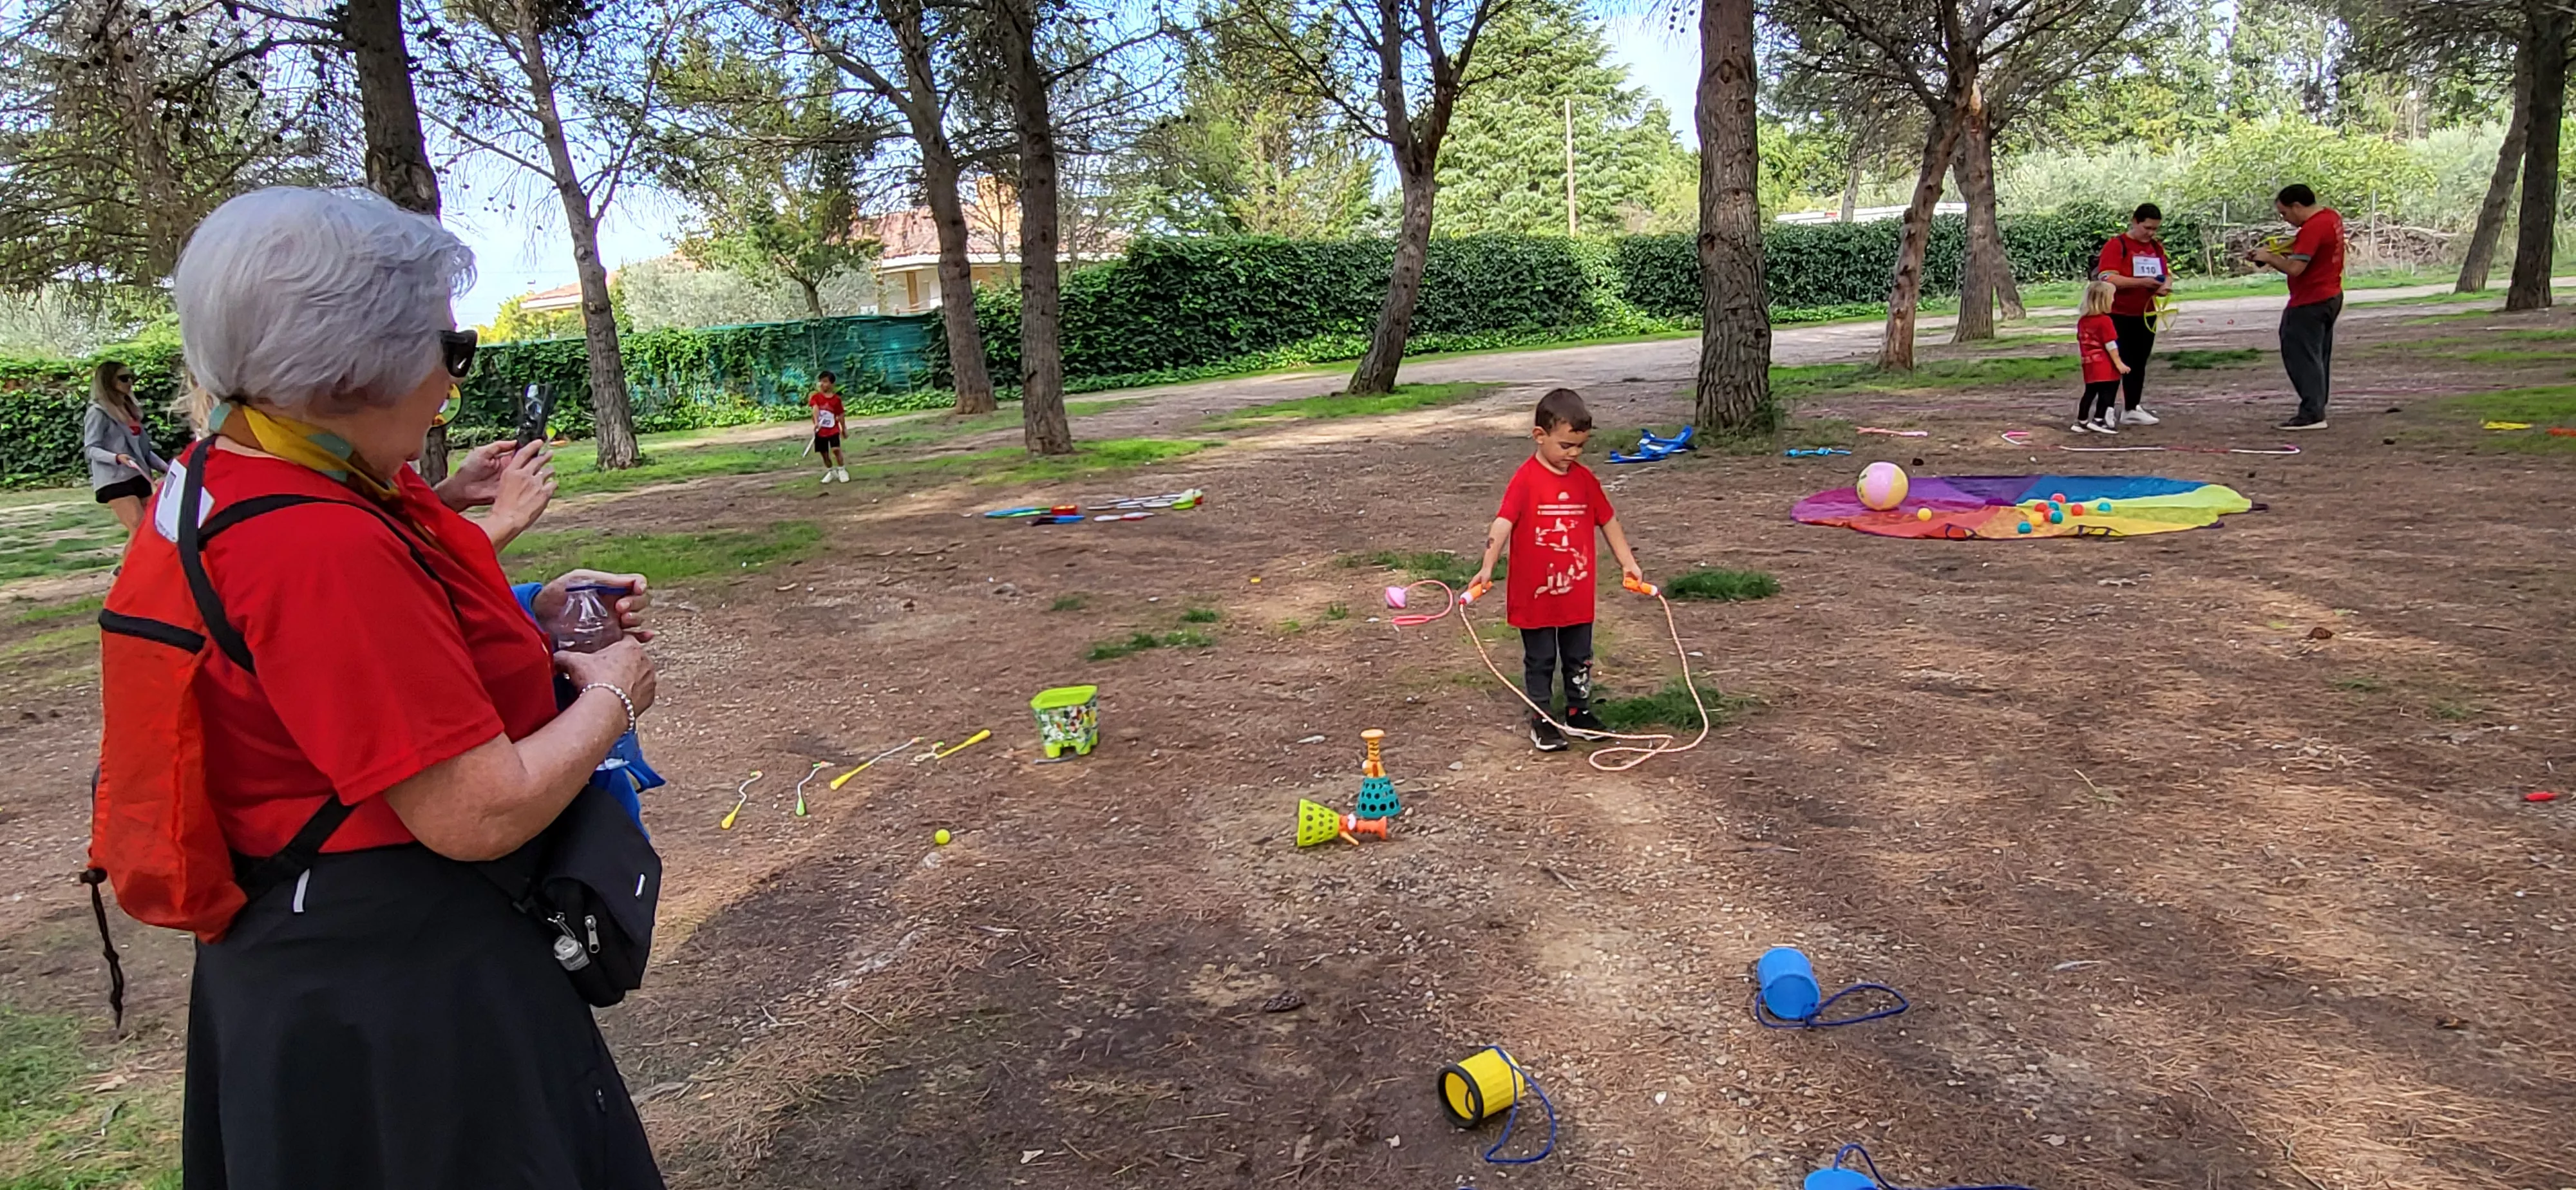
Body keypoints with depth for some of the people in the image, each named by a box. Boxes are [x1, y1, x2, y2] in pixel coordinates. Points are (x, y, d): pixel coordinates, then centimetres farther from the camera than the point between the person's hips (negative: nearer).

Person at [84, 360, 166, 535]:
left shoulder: (130, 409, 17)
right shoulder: (98, 412, -7)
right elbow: (91, 448, -12)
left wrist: (165, 467, 13)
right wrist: (117, 458, -28)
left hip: (138, 477, 8)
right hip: (114, 481, -8)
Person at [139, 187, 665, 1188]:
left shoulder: (223, 471, 0)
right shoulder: (323, 550, -32)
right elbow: (480, 815, -30)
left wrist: (530, 619, 3)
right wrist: (611, 695, -13)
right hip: (391, 994, -10)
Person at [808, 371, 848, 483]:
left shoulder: (836, 399, -4)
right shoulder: (816, 397, -5)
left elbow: (840, 415, 5)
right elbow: (816, 409, -23)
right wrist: (816, 422, -39)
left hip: (833, 430, -2)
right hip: (821, 431, 2)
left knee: (836, 449, -16)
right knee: (824, 453, 11)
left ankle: (842, 471, 1)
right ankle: (831, 472, 29)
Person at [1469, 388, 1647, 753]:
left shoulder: (1584, 480, 2)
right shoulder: (1526, 480, -15)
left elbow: (1608, 521, 14)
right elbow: (1503, 523, -24)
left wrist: (1628, 563, 14)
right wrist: (1487, 568, -35)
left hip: (1577, 594, 5)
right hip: (1535, 595, -5)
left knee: (1579, 659, 17)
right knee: (1540, 661, 9)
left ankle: (1580, 712, 32)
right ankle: (1542, 720, 20)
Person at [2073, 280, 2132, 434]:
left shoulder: (2082, 321, 9)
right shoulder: (2105, 321, -14)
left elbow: (2080, 343, 15)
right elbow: (2110, 345, -15)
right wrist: (2119, 363, -10)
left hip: (2089, 365, 7)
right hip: (2105, 366, -7)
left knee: (2090, 392, 14)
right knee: (2108, 392, 0)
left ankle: (2082, 422, 14)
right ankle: (2099, 421, -2)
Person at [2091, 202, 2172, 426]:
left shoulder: (2157, 247, 11)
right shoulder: (2116, 245, -10)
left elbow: (2167, 273, 17)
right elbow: (2107, 279, -21)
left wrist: (2167, 284, -7)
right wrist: (2141, 282, -27)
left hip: (2145, 315, 7)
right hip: (2119, 316, -7)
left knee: (2139, 363, 10)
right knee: (2116, 362, -5)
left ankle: (2132, 409, 16)